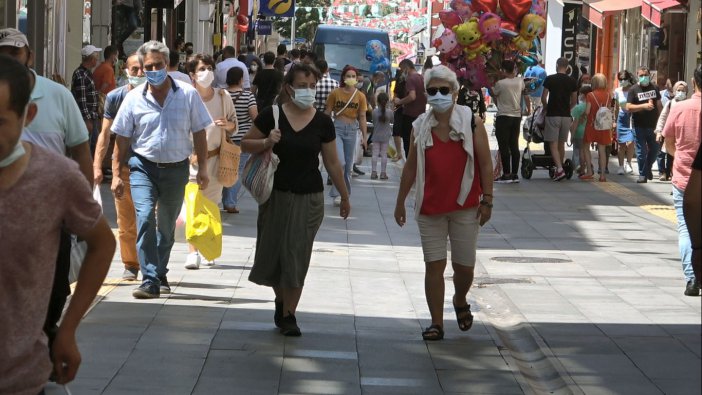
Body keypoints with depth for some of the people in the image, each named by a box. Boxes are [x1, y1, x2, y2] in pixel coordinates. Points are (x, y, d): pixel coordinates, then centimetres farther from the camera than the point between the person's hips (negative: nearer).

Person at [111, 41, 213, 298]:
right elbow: (122, 139, 4)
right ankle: (150, 280, -20)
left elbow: (199, 134, 4)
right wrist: (117, 174, 2)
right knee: (145, 219, -19)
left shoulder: (188, 95, -3)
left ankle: (160, 274, 33)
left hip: (176, 168, 1)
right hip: (144, 167, -1)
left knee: (167, 226, 14)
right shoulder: (134, 98, -2)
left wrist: (202, 168, 1)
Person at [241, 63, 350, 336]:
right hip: (276, 194, 0)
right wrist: (266, 143, -16)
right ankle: (281, 300, 34)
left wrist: (344, 196, 12)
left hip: (309, 198, 0)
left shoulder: (322, 122, 0)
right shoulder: (272, 116, -5)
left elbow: (332, 163, 8)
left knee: (297, 256, -1)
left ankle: (288, 314, 9)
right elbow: (245, 144, 3)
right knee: (272, 250, 8)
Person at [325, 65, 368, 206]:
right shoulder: (335, 93, -4)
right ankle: (337, 193, -9)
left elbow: (362, 118, 5)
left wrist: (364, 136, 1)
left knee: (348, 165, 9)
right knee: (340, 162, -17)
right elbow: (327, 114, 0)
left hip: (352, 130, 3)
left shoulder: (360, 96, 2)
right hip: (337, 128, -3)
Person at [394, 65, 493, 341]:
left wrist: (487, 201, -7)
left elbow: (486, 164, -3)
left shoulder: (472, 123, -5)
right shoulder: (420, 127, 2)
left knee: (465, 266, 6)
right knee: (434, 265, 1)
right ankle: (436, 323, 8)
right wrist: (401, 202, 11)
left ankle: (460, 302, 37)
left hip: (465, 207, -1)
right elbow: (411, 166, 10)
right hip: (430, 208, 1)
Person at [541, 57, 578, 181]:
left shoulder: (550, 79, -6)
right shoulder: (571, 82, 4)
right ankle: (559, 170, 19)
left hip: (553, 115, -4)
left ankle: (560, 169, -20)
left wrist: (546, 107, 15)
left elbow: (543, 98, -4)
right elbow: (574, 101, 10)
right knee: (561, 144, 14)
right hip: (566, 115, 4)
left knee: (553, 144, -5)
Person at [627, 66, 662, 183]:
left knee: (655, 149, 6)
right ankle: (642, 175, 9)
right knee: (641, 151, 0)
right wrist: (644, 106, -21)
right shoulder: (633, 90, -3)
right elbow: (628, 107, -11)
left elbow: (659, 105, 14)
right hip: (639, 126, -3)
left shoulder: (654, 88, 8)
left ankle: (648, 168, 30)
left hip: (653, 125, 3)